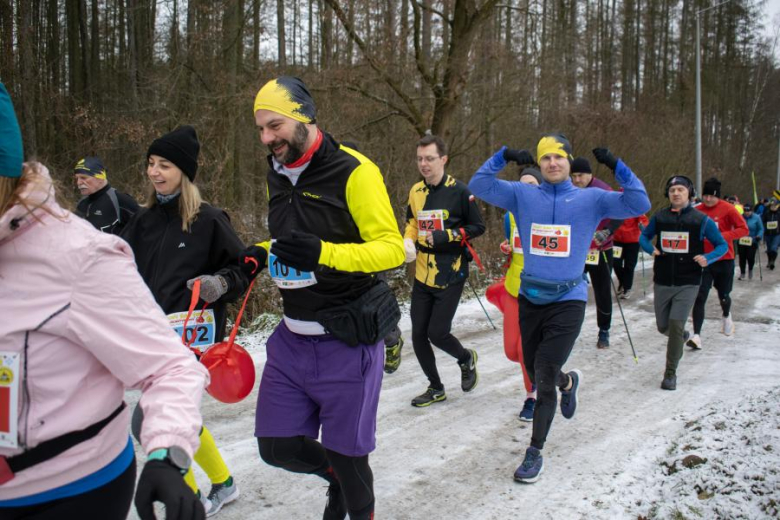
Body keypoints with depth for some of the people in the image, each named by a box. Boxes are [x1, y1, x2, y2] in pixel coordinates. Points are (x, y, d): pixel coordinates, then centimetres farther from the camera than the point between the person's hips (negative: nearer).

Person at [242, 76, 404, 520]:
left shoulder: (354, 171, -15)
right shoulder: (277, 175, 8)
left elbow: (392, 247, -17)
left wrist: (323, 253, -31)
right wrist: (262, 255, 2)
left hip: (346, 340, -6)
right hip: (292, 338, 7)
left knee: (346, 454, 6)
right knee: (276, 446, 11)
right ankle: (334, 474, 41)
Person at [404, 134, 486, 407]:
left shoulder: (459, 191, -11)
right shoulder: (415, 191, 6)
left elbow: (478, 227, -6)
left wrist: (447, 236, -18)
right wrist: (408, 239, 0)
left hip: (450, 275, -6)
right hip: (422, 274, 6)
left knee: (437, 333, -7)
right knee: (418, 336, 6)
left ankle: (466, 359, 28)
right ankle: (436, 388, 27)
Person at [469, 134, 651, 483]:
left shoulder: (591, 199, 0)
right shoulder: (522, 195, 3)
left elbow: (639, 205, -8)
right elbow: (478, 186, -1)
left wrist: (617, 167, -17)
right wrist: (503, 157, -13)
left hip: (568, 300, -3)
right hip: (530, 298, 3)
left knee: (544, 375, -9)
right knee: (534, 372, 17)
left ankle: (535, 451, 9)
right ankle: (568, 382, 54)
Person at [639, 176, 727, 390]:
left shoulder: (701, 220, -5)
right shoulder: (659, 217, 1)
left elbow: (722, 245, 1)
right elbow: (644, 236, 16)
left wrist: (707, 258, -19)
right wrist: (650, 248, -7)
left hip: (687, 283, -3)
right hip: (662, 282, 3)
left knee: (676, 325, -10)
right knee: (663, 327, 12)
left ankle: (670, 374, 3)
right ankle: (682, 336, 48)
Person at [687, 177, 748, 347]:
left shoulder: (728, 209, -10)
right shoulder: (697, 211, -3)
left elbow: (743, 229, -10)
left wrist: (723, 236, -22)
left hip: (724, 260, -1)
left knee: (723, 296, 16)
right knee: (700, 297, -10)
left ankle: (727, 316, 51)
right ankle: (696, 335, -9)